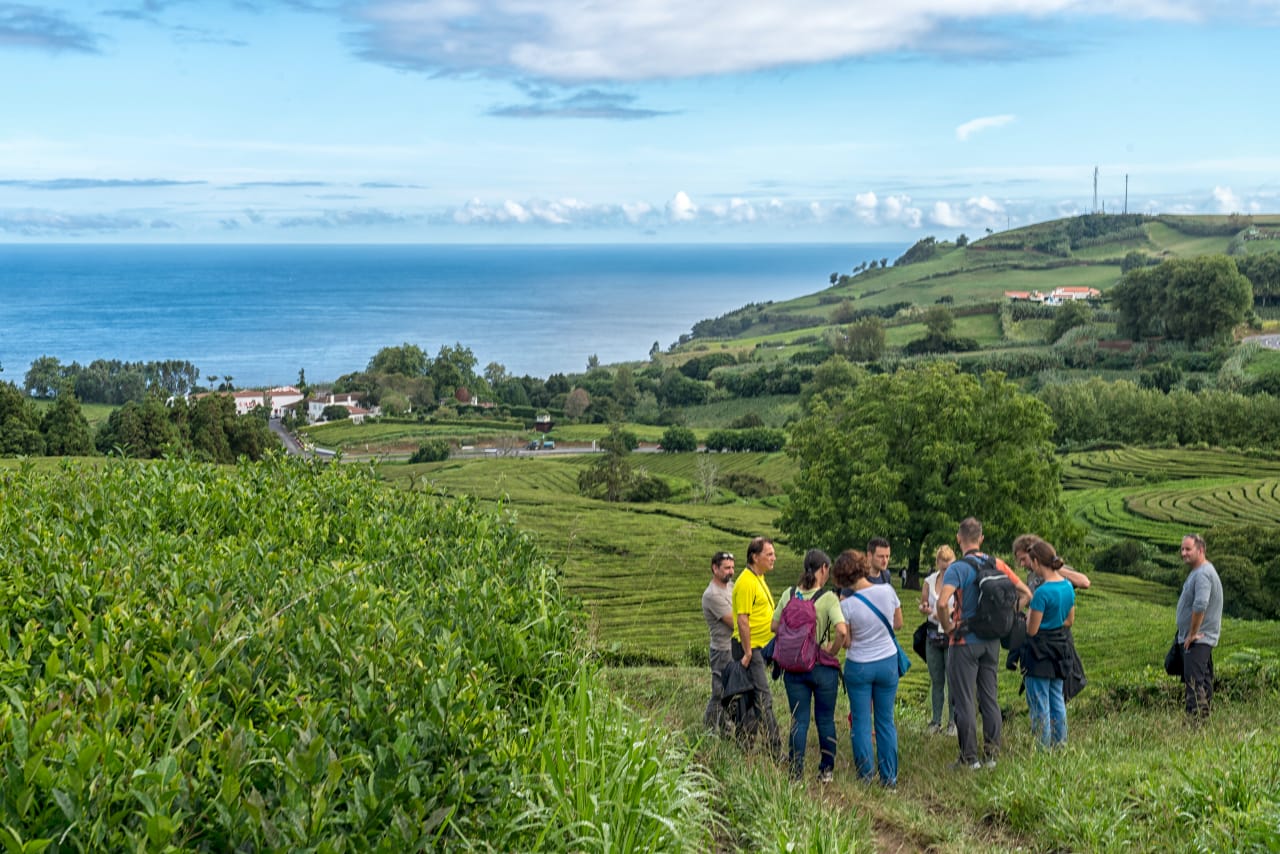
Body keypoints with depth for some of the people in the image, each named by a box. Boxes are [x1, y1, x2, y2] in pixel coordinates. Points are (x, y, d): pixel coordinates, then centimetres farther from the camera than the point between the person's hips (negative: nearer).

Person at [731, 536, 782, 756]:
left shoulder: (759, 579, 15)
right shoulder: (746, 583, -18)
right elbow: (742, 620, -21)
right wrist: (748, 653, -21)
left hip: (760, 647, 10)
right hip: (750, 647, -10)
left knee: (753, 698, 14)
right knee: (763, 699, -8)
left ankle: (745, 743, 21)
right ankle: (775, 750, -7)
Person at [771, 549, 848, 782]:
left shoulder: (789, 594, -2)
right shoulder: (828, 598, -14)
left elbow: (775, 627, 4)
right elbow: (842, 631, -24)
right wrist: (833, 651, -8)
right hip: (823, 667, -3)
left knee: (799, 720, 10)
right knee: (826, 720, 13)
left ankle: (796, 772, 11)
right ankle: (826, 771, 22)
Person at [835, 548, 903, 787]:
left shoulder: (847, 605, -18)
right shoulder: (887, 591, -10)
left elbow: (845, 641, -9)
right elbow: (898, 624, 4)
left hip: (859, 667, -3)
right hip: (888, 663, 3)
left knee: (861, 723, 9)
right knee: (886, 721, 12)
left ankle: (866, 776, 13)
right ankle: (889, 777, 17)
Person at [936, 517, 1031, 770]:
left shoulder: (958, 568, -15)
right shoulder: (998, 565, 4)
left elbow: (942, 602, -29)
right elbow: (1026, 594, 8)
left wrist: (948, 626, -13)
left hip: (965, 642, -6)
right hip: (992, 641, 6)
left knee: (963, 701, 1)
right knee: (990, 698, 13)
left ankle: (969, 757, 4)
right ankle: (991, 754, 17)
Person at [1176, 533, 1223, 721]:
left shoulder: (1203, 574, -18)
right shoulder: (1198, 571, 16)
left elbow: (1200, 605, -29)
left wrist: (1193, 633, -21)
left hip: (1197, 639, -11)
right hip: (1203, 638, 11)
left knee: (1194, 680, -14)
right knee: (1204, 680, 15)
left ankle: (1195, 718, -16)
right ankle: (1204, 716, 22)